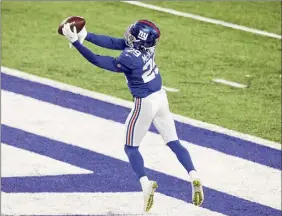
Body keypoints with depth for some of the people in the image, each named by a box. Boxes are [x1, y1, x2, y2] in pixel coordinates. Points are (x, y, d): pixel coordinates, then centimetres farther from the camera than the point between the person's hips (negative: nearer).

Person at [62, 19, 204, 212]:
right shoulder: (146, 45, -5)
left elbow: (98, 61, -20)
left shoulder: (129, 59, -25)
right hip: (161, 97, 7)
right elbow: (111, 42, -1)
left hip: (145, 103, -7)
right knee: (174, 143, 12)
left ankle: (146, 184, -8)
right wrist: (85, 35, -5)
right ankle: (194, 177, -4)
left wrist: (76, 41, -23)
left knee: (131, 148, 10)